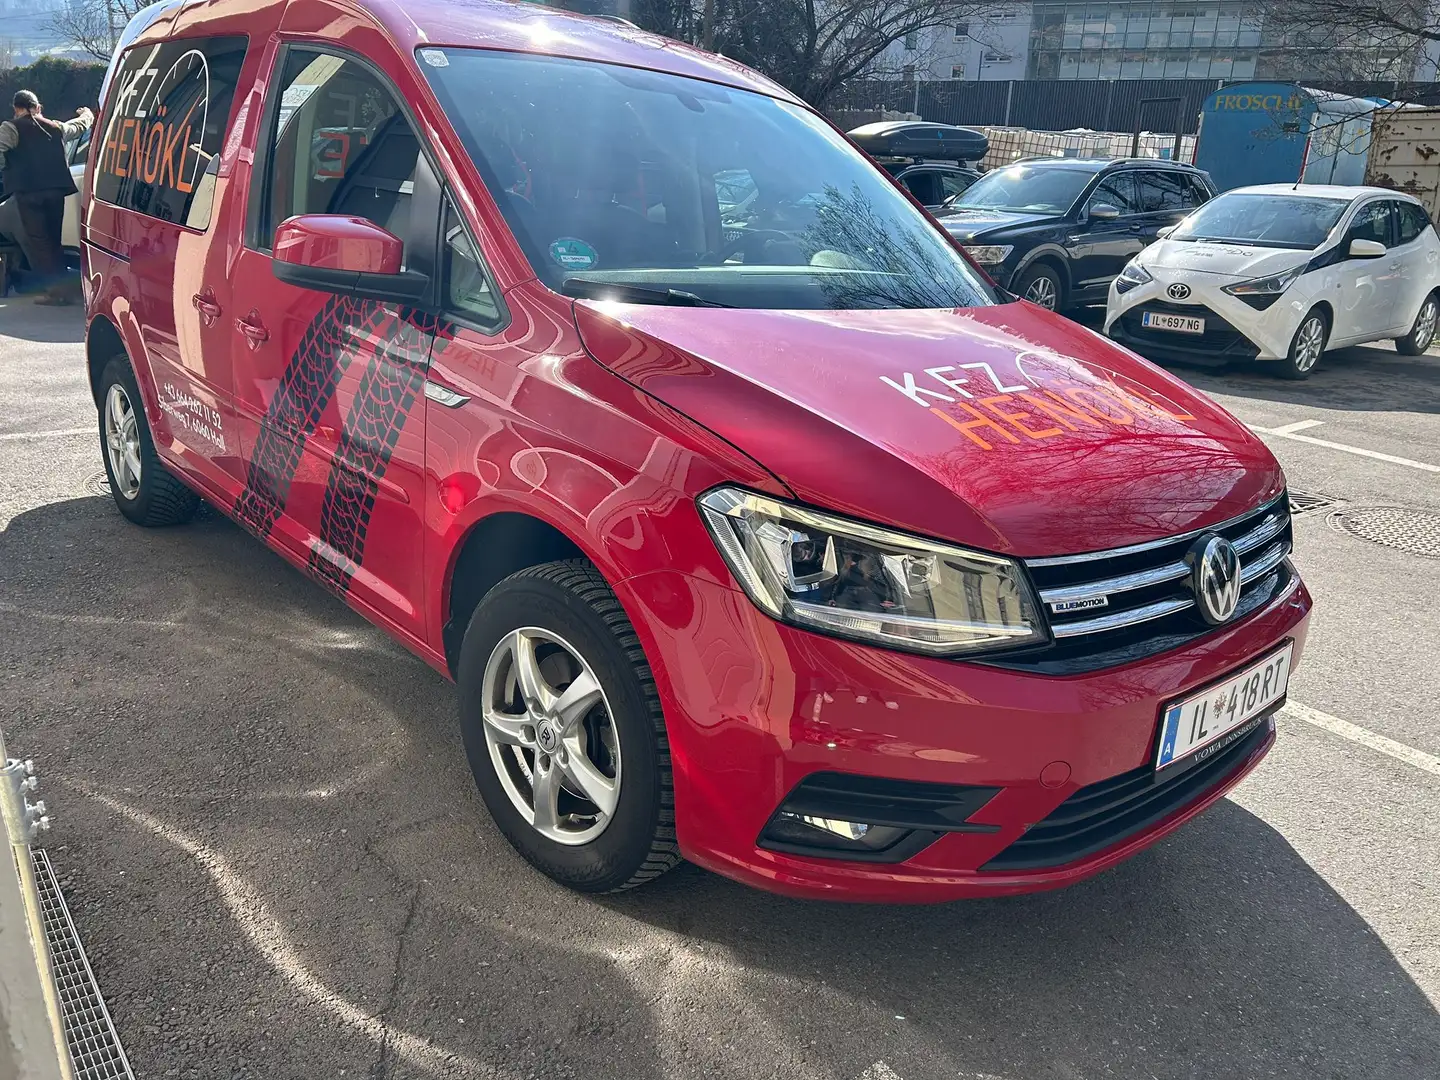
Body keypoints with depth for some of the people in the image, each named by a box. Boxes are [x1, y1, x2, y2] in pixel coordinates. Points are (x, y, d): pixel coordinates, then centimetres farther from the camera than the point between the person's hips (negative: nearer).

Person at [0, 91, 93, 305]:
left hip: (29, 191, -5)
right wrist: (87, 113, 58)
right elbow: (80, 124, 38)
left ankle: (55, 288, -13)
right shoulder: (55, 128, 18)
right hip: (56, 190, 5)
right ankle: (59, 286, 10)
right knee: (52, 239, 14)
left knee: (36, 240, -4)